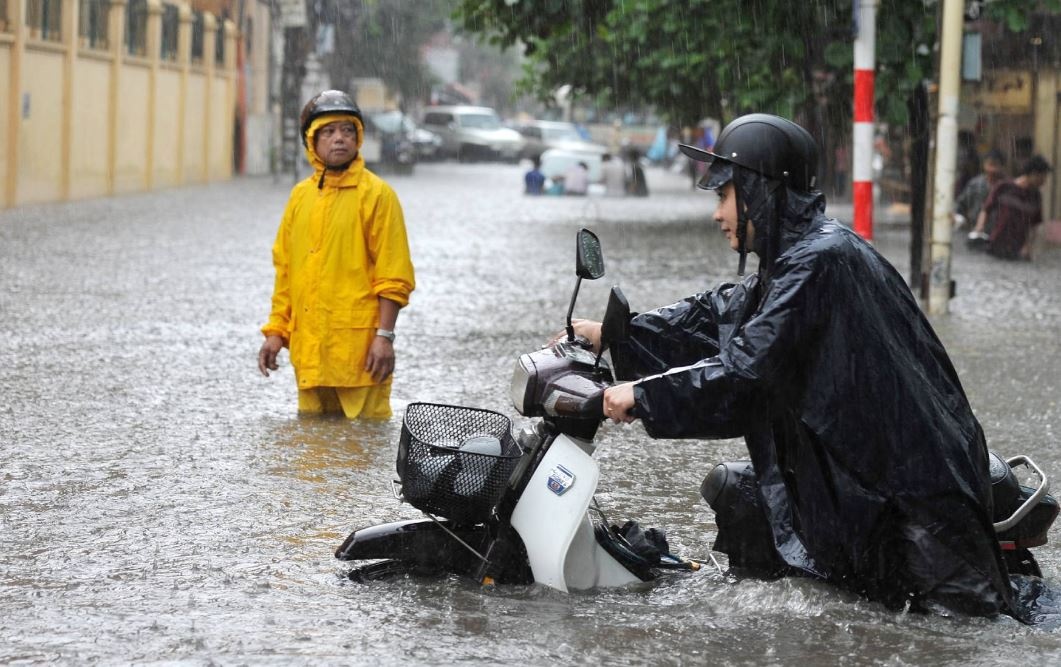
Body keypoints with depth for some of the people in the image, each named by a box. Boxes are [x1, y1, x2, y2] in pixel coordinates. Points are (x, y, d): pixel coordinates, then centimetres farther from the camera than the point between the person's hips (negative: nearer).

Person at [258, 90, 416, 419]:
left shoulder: (376, 194, -5)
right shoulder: (300, 195, 13)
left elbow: (393, 276, -8)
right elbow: (284, 270, 17)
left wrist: (384, 336, -15)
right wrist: (275, 331, 11)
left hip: (358, 347, -6)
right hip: (309, 348, 6)